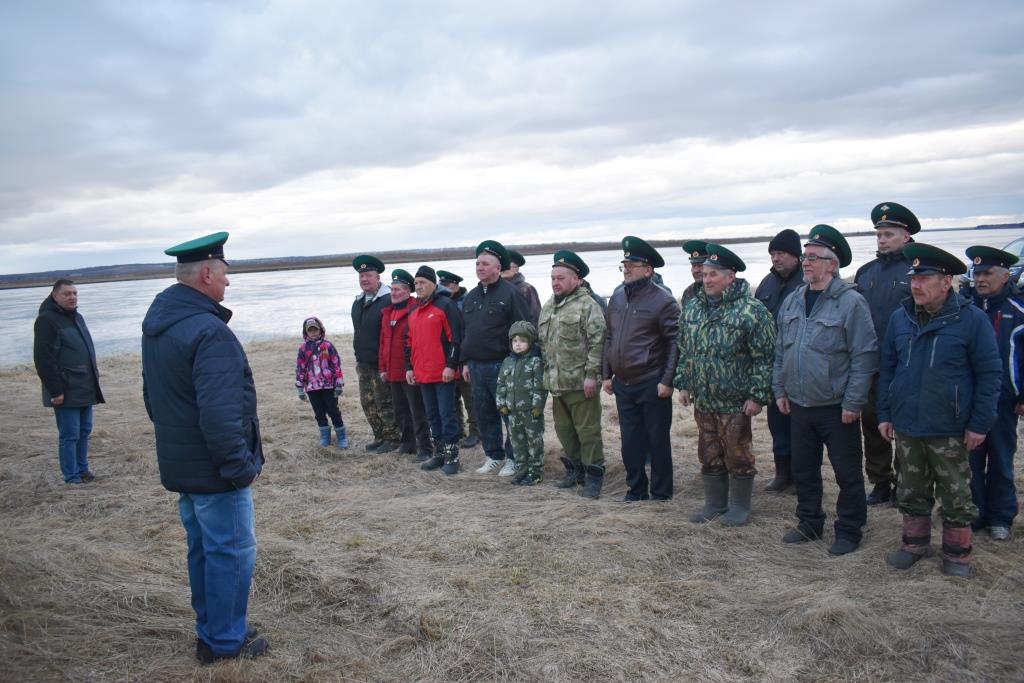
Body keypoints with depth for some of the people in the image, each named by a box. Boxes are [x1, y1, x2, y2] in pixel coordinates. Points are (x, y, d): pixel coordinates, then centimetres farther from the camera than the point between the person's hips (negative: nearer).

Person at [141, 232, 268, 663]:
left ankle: (210, 634, 33)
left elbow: (152, 397, 17)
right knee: (231, 553, 4)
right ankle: (226, 642, 17)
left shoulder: (156, 321, 8)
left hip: (179, 465, 10)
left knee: (202, 548, 20)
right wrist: (242, 466, -19)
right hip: (214, 470, -10)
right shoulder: (209, 331, -24)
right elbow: (220, 414, -28)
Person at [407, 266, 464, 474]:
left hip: (443, 373, -8)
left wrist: (451, 365, -17)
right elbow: (410, 342, 21)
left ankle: (452, 456, 4)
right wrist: (409, 367, 15)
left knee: (447, 414, -3)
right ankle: (439, 453, 22)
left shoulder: (445, 305, -8)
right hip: (422, 374, 8)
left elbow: (455, 338, -13)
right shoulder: (414, 311, 16)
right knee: (432, 416, 13)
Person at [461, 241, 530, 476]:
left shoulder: (510, 293, -9)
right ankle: (493, 456, 26)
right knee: (484, 414, 13)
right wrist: (465, 362, 16)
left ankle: (513, 458, 13)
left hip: (501, 366, -7)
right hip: (476, 366, 7)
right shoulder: (471, 297, 13)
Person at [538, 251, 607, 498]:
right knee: (564, 429, 16)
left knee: (587, 430, -1)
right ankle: (574, 470, 30)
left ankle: (593, 476, 10)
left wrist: (591, 375, -19)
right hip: (556, 383, 8)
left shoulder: (587, 305, -9)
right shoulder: (548, 307, 15)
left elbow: (597, 342, -15)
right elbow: (542, 342, 20)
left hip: (580, 383, -8)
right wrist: (546, 375, 17)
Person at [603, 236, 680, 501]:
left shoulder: (663, 300, -11)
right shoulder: (618, 296, 8)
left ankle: (661, 492, 20)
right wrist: (606, 375, 12)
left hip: (651, 385, -6)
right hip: (622, 384, 6)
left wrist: (667, 380, -16)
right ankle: (636, 489, 27)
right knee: (630, 442, 13)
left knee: (657, 441, 6)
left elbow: (675, 343, -12)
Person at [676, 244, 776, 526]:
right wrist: (683, 384, 12)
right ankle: (714, 504, 30)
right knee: (709, 455, 15)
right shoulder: (692, 308, 7)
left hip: (735, 402, -6)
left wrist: (758, 396, -16)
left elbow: (764, 358, -13)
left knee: (737, 455, 6)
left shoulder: (751, 310, -13)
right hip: (702, 400, 6)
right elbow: (684, 351, 15)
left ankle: (739, 507, 22)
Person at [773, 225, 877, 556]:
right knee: (803, 469, 16)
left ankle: (849, 531, 23)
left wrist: (853, 402, -16)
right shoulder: (792, 301, 8)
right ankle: (809, 523, 33)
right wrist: (779, 389, 10)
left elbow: (865, 355, -14)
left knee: (847, 473, 7)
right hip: (799, 405, 6)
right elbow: (781, 351, 15)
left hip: (837, 408, -6)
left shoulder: (851, 302, -13)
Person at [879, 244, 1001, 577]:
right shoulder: (899, 319, 3)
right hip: (906, 427, 4)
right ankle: (914, 543, 33)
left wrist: (980, 424, -11)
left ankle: (957, 554, 25)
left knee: (955, 497, 9)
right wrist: (884, 414, 7)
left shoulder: (972, 319, -10)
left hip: (949, 431, -4)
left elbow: (990, 374, -8)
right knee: (911, 492, 16)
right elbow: (887, 368, 10)